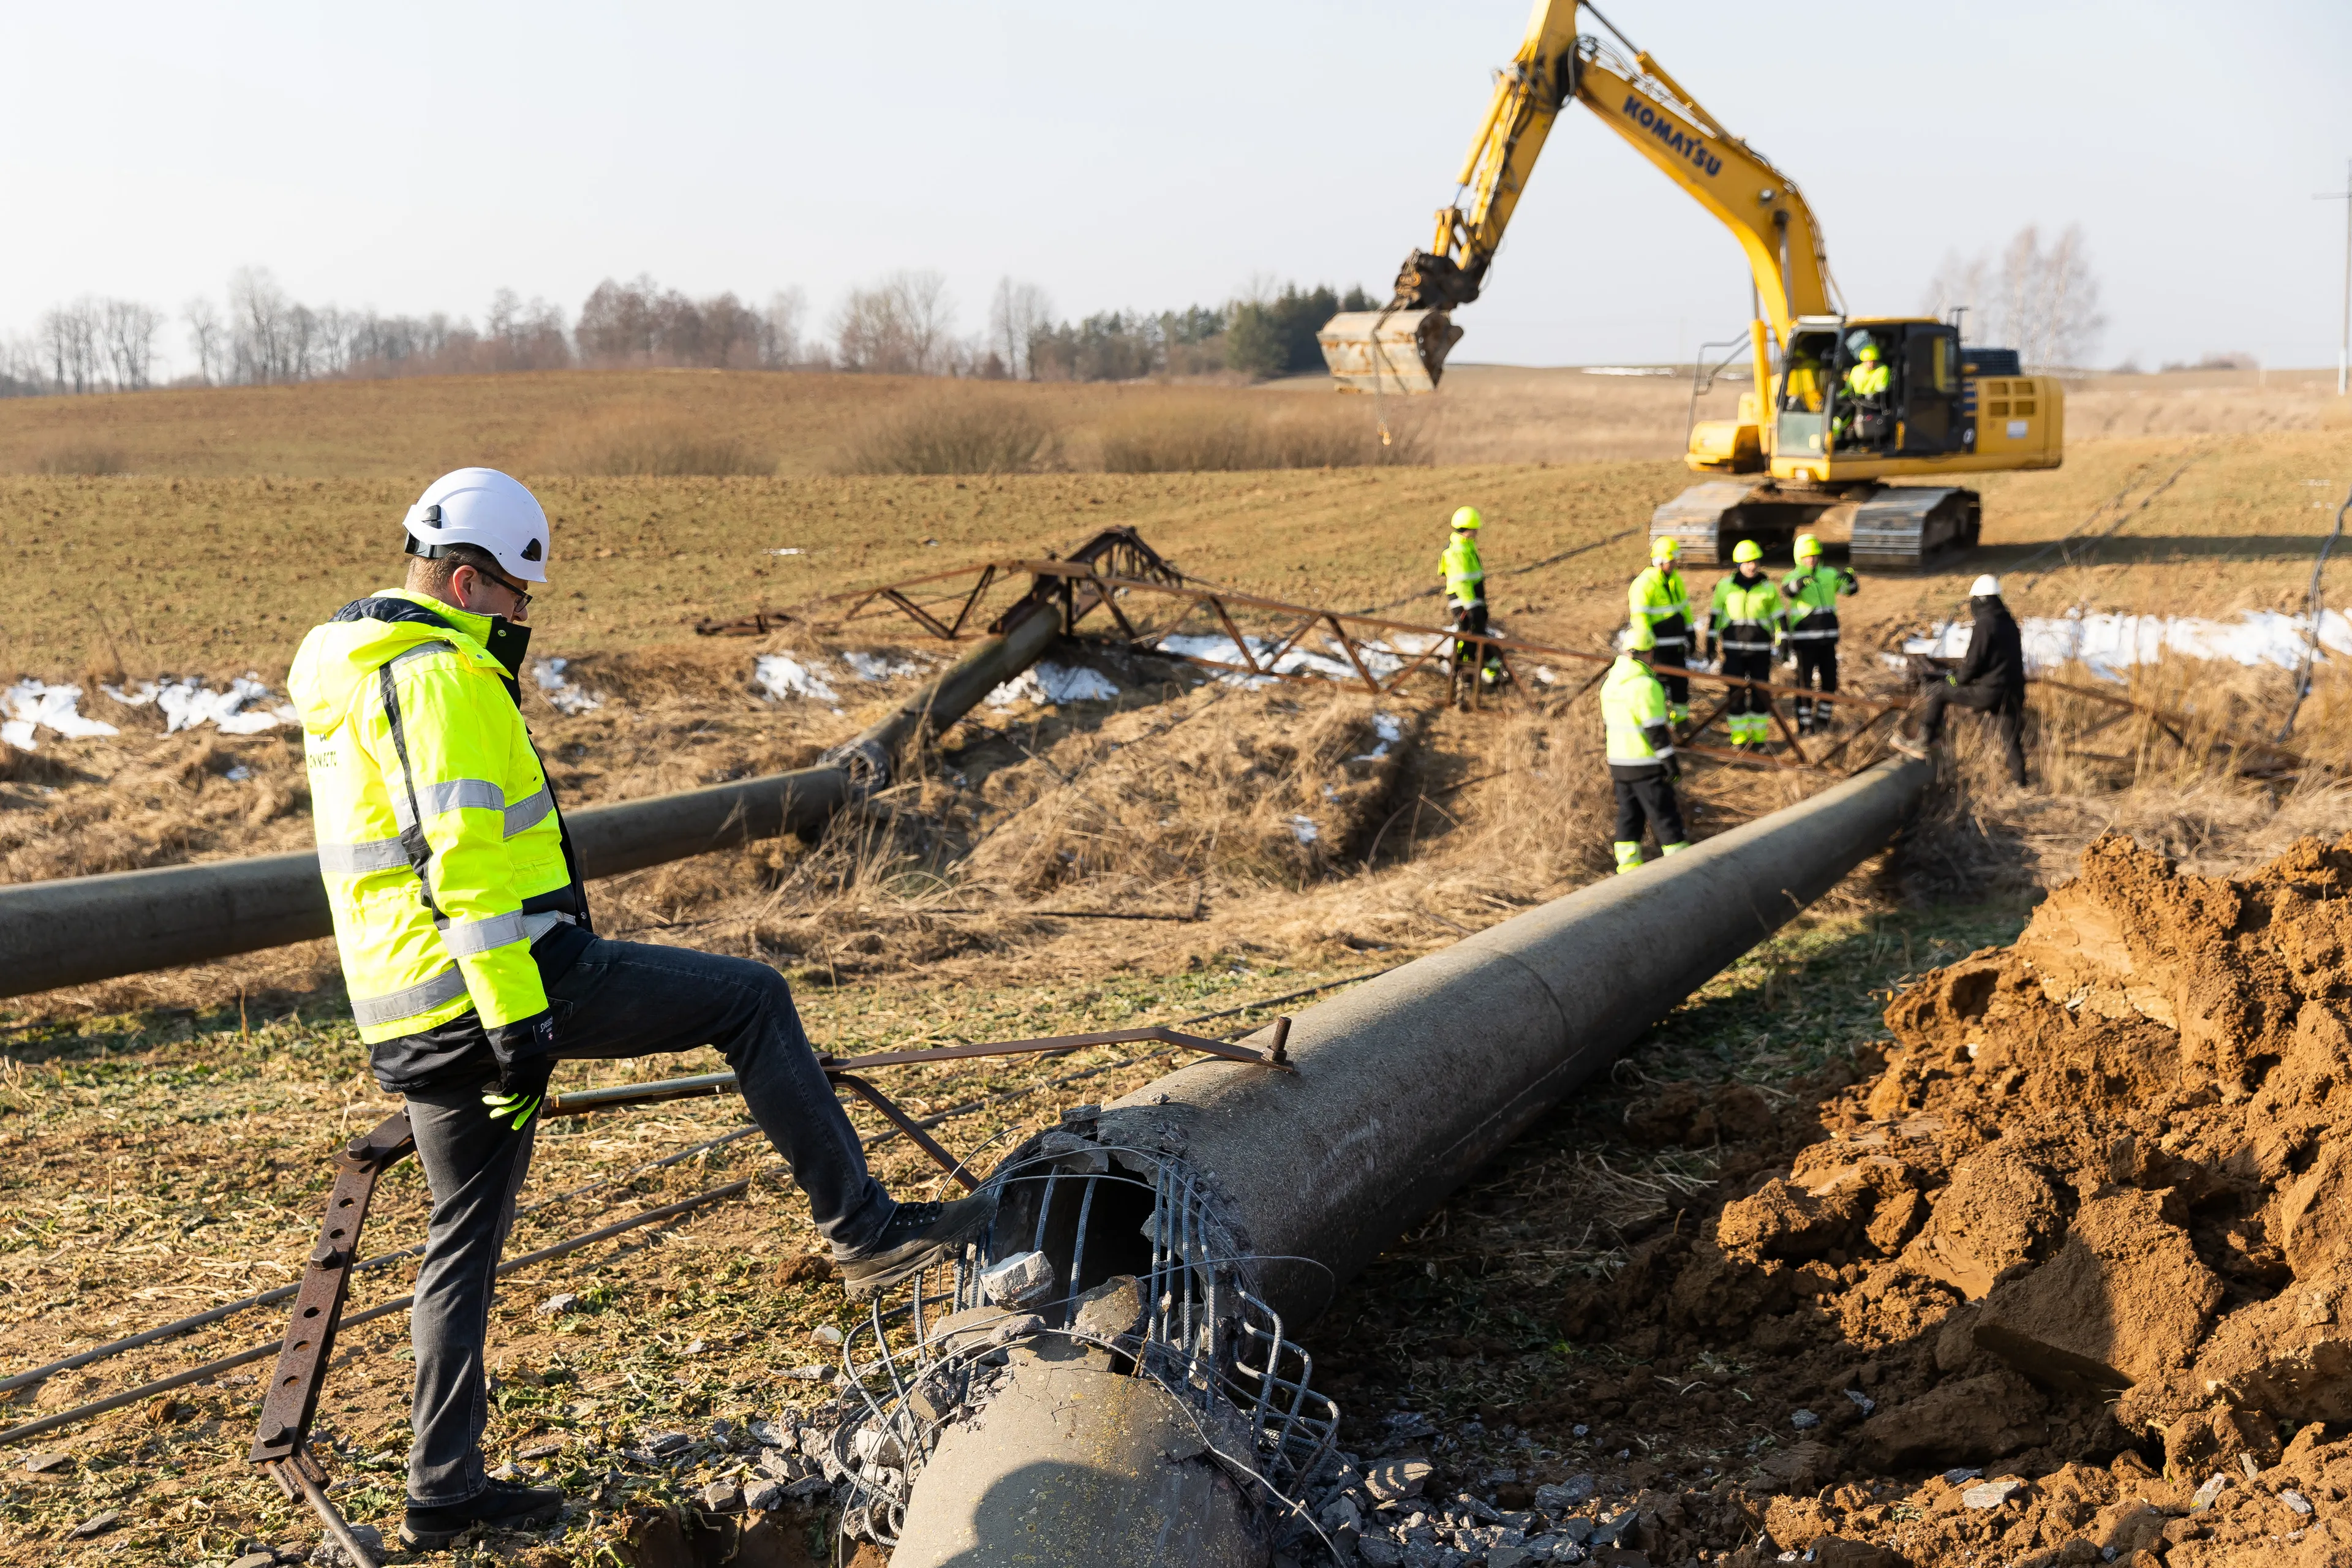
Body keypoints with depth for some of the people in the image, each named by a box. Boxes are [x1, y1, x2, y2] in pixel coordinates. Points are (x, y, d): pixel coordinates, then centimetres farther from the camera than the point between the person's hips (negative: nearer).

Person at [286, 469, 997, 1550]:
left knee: (466, 1234, 17)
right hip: (503, 976, -10)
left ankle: (442, 1490, 22)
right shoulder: (443, 673, -13)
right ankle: (865, 1232, 0)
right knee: (751, 1000, -2)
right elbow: (462, 857, -22)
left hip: (414, 1021, 10)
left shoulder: (347, 675, 21)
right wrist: (518, 1016, -23)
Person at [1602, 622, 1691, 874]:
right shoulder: (1646, 685, -18)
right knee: (1663, 814, -1)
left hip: (1618, 761, 7)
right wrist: (1671, 762, -14)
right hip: (1646, 764, -7)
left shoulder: (1610, 683, 8)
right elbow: (1656, 730, -19)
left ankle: (1627, 864, 13)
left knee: (1629, 813, 13)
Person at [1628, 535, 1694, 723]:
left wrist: (1690, 635, 16)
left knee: (1681, 681, 13)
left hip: (1676, 644, 7)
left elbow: (1685, 608, 18)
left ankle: (1681, 718, 27)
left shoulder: (1676, 580, 9)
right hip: (1658, 645, -7)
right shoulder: (1644, 584, -16)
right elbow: (1640, 617, -18)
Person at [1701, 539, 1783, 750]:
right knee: (1736, 693, 1)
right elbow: (1715, 615, 8)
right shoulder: (1725, 585, 2)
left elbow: (1778, 617, 9)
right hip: (1733, 648, 0)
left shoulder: (1768, 588, 3)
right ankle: (1739, 738, 10)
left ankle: (1759, 736, 16)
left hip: (1760, 649, 0)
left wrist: (1782, 643, 4)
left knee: (1760, 693, 3)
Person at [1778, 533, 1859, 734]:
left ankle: (1822, 717, 26)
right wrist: (1799, 583, -51)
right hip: (1803, 640, -4)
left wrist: (1849, 577, -23)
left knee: (1830, 680, 8)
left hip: (1828, 639, 4)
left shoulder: (1829, 575, 7)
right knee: (1805, 682, -1)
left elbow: (1853, 589, 0)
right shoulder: (1793, 577, -5)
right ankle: (1805, 724, 6)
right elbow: (1787, 591, -28)